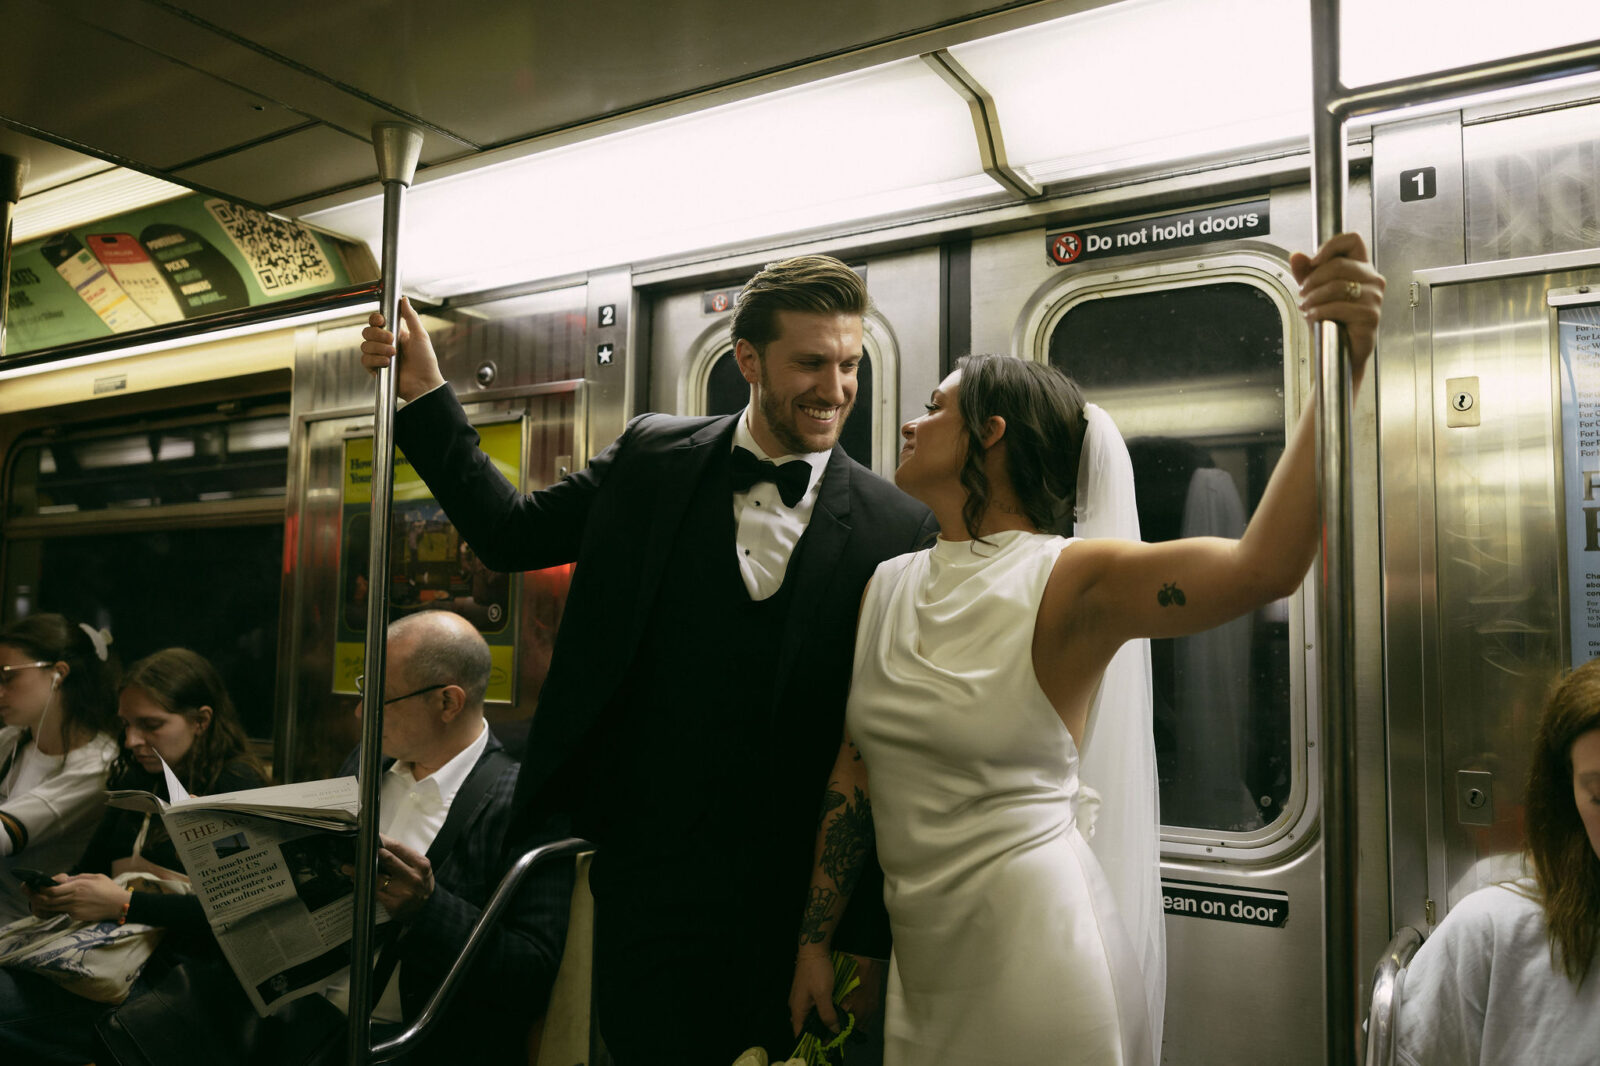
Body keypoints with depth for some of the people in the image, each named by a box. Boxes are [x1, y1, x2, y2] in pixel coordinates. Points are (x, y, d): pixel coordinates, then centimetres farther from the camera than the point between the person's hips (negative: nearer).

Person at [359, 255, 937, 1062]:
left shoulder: (895, 531, -8)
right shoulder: (653, 457, 1)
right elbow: (511, 533, 9)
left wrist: (865, 935, -4)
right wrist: (424, 395, 2)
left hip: (787, 904, -1)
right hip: (644, 879, 2)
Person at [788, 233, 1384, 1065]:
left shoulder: (1068, 580, -14)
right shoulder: (887, 588, 2)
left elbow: (1260, 567, -31)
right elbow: (850, 772, 6)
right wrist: (815, 940, 9)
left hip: (1030, 948, -5)